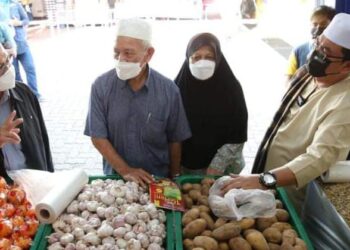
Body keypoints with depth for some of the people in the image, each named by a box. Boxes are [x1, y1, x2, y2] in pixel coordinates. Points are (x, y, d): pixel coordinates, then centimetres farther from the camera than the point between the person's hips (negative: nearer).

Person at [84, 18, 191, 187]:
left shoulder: (169, 90, -8)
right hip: (115, 176, 1)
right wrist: (125, 171, -13)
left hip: (159, 178, 0)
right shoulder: (101, 86, -8)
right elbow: (98, 137, -6)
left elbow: (175, 140, 0)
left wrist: (174, 178, 4)